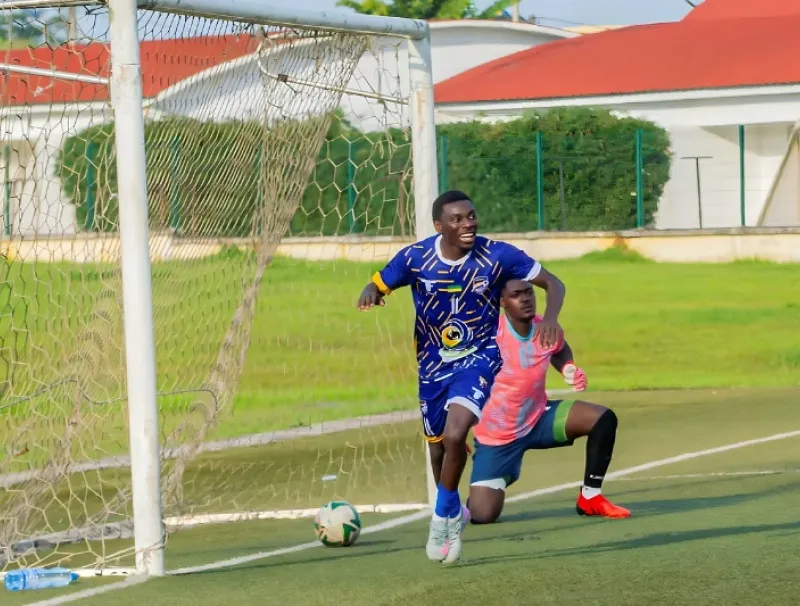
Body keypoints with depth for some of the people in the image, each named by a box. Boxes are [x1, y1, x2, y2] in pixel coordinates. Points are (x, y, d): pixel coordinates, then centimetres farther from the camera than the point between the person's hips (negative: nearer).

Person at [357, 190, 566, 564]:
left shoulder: (498, 256, -17)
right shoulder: (416, 257, -12)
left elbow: (553, 284, -9)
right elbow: (378, 284, 2)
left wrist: (550, 319, -30)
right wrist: (370, 293, -24)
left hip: (480, 358, -3)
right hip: (434, 365, 3)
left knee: (455, 434, -25)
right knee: (438, 445, 15)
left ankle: (443, 517, -3)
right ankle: (452, 513, 44)